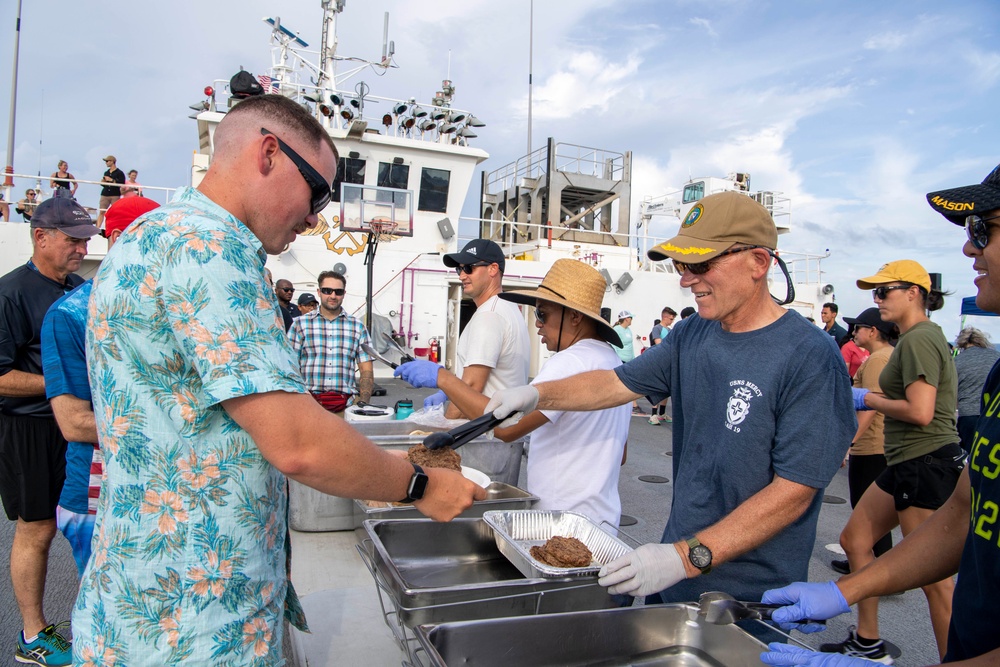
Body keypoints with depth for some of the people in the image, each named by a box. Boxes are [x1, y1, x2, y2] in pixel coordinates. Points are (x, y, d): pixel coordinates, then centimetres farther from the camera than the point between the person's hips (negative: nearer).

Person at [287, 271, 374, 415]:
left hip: (346, 406, 1)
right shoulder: (300, 324, 12)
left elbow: (366, 371, 13)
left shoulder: (358, 327, 16)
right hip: (309, 401, -1)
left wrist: (363, 402, -3)